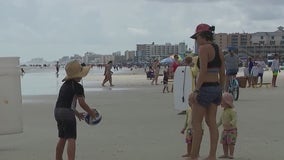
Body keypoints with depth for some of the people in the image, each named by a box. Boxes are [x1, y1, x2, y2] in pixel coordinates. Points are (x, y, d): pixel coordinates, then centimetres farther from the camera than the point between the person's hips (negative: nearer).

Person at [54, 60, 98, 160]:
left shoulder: (65, 84, 16)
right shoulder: (78, 86, -9)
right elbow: (82, 103, -12)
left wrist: (77, 113, 26)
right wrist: (92, 113, 2)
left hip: (58, 111, 9)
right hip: (67, 112, -9)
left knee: (62, 138, 21)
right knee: (71, 139, -8)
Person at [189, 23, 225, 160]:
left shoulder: (203, 48, -11)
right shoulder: (219, 50, 13)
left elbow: (203, 71, -20)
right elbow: (223, 75, 15)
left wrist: (196, 91, -20)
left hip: (205, 88, -8)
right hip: (216, 88, 8)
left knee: (196, 123, -1)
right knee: (211, 122, 12)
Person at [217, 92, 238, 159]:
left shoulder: (232, 111, -18)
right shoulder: (223, 111, 9)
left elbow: (234, 119, -28)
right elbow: (221, 120, 19)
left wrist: (230, 124, -43)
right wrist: (217, 125, 17)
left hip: (232, 130, -8)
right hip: (225, 130, 8)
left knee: (231, 142, -5)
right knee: (224, 142, 9)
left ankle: (231, 154, 4)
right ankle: (225, 154, 18)